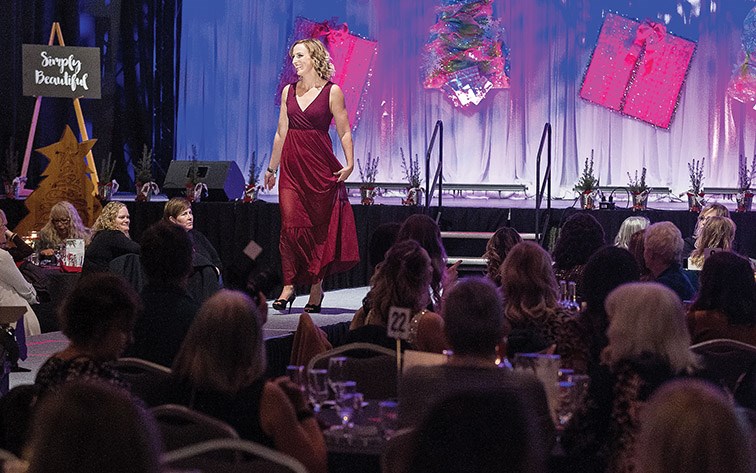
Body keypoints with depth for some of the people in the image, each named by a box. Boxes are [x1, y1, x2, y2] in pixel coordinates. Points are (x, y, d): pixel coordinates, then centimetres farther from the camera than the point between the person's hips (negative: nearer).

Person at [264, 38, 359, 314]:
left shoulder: (332, 91, -2)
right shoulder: (289, 91, 10)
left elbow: (344, 132, -1)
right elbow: (281, 133, 15)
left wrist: (349, 164, -11)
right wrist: (271, 168, 17)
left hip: (320, 165, -3)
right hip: (292, 165, 3)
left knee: (320, 227, 3)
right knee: (291, 225, -6)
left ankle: (316, 288, 12)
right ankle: (288, 286, -2)